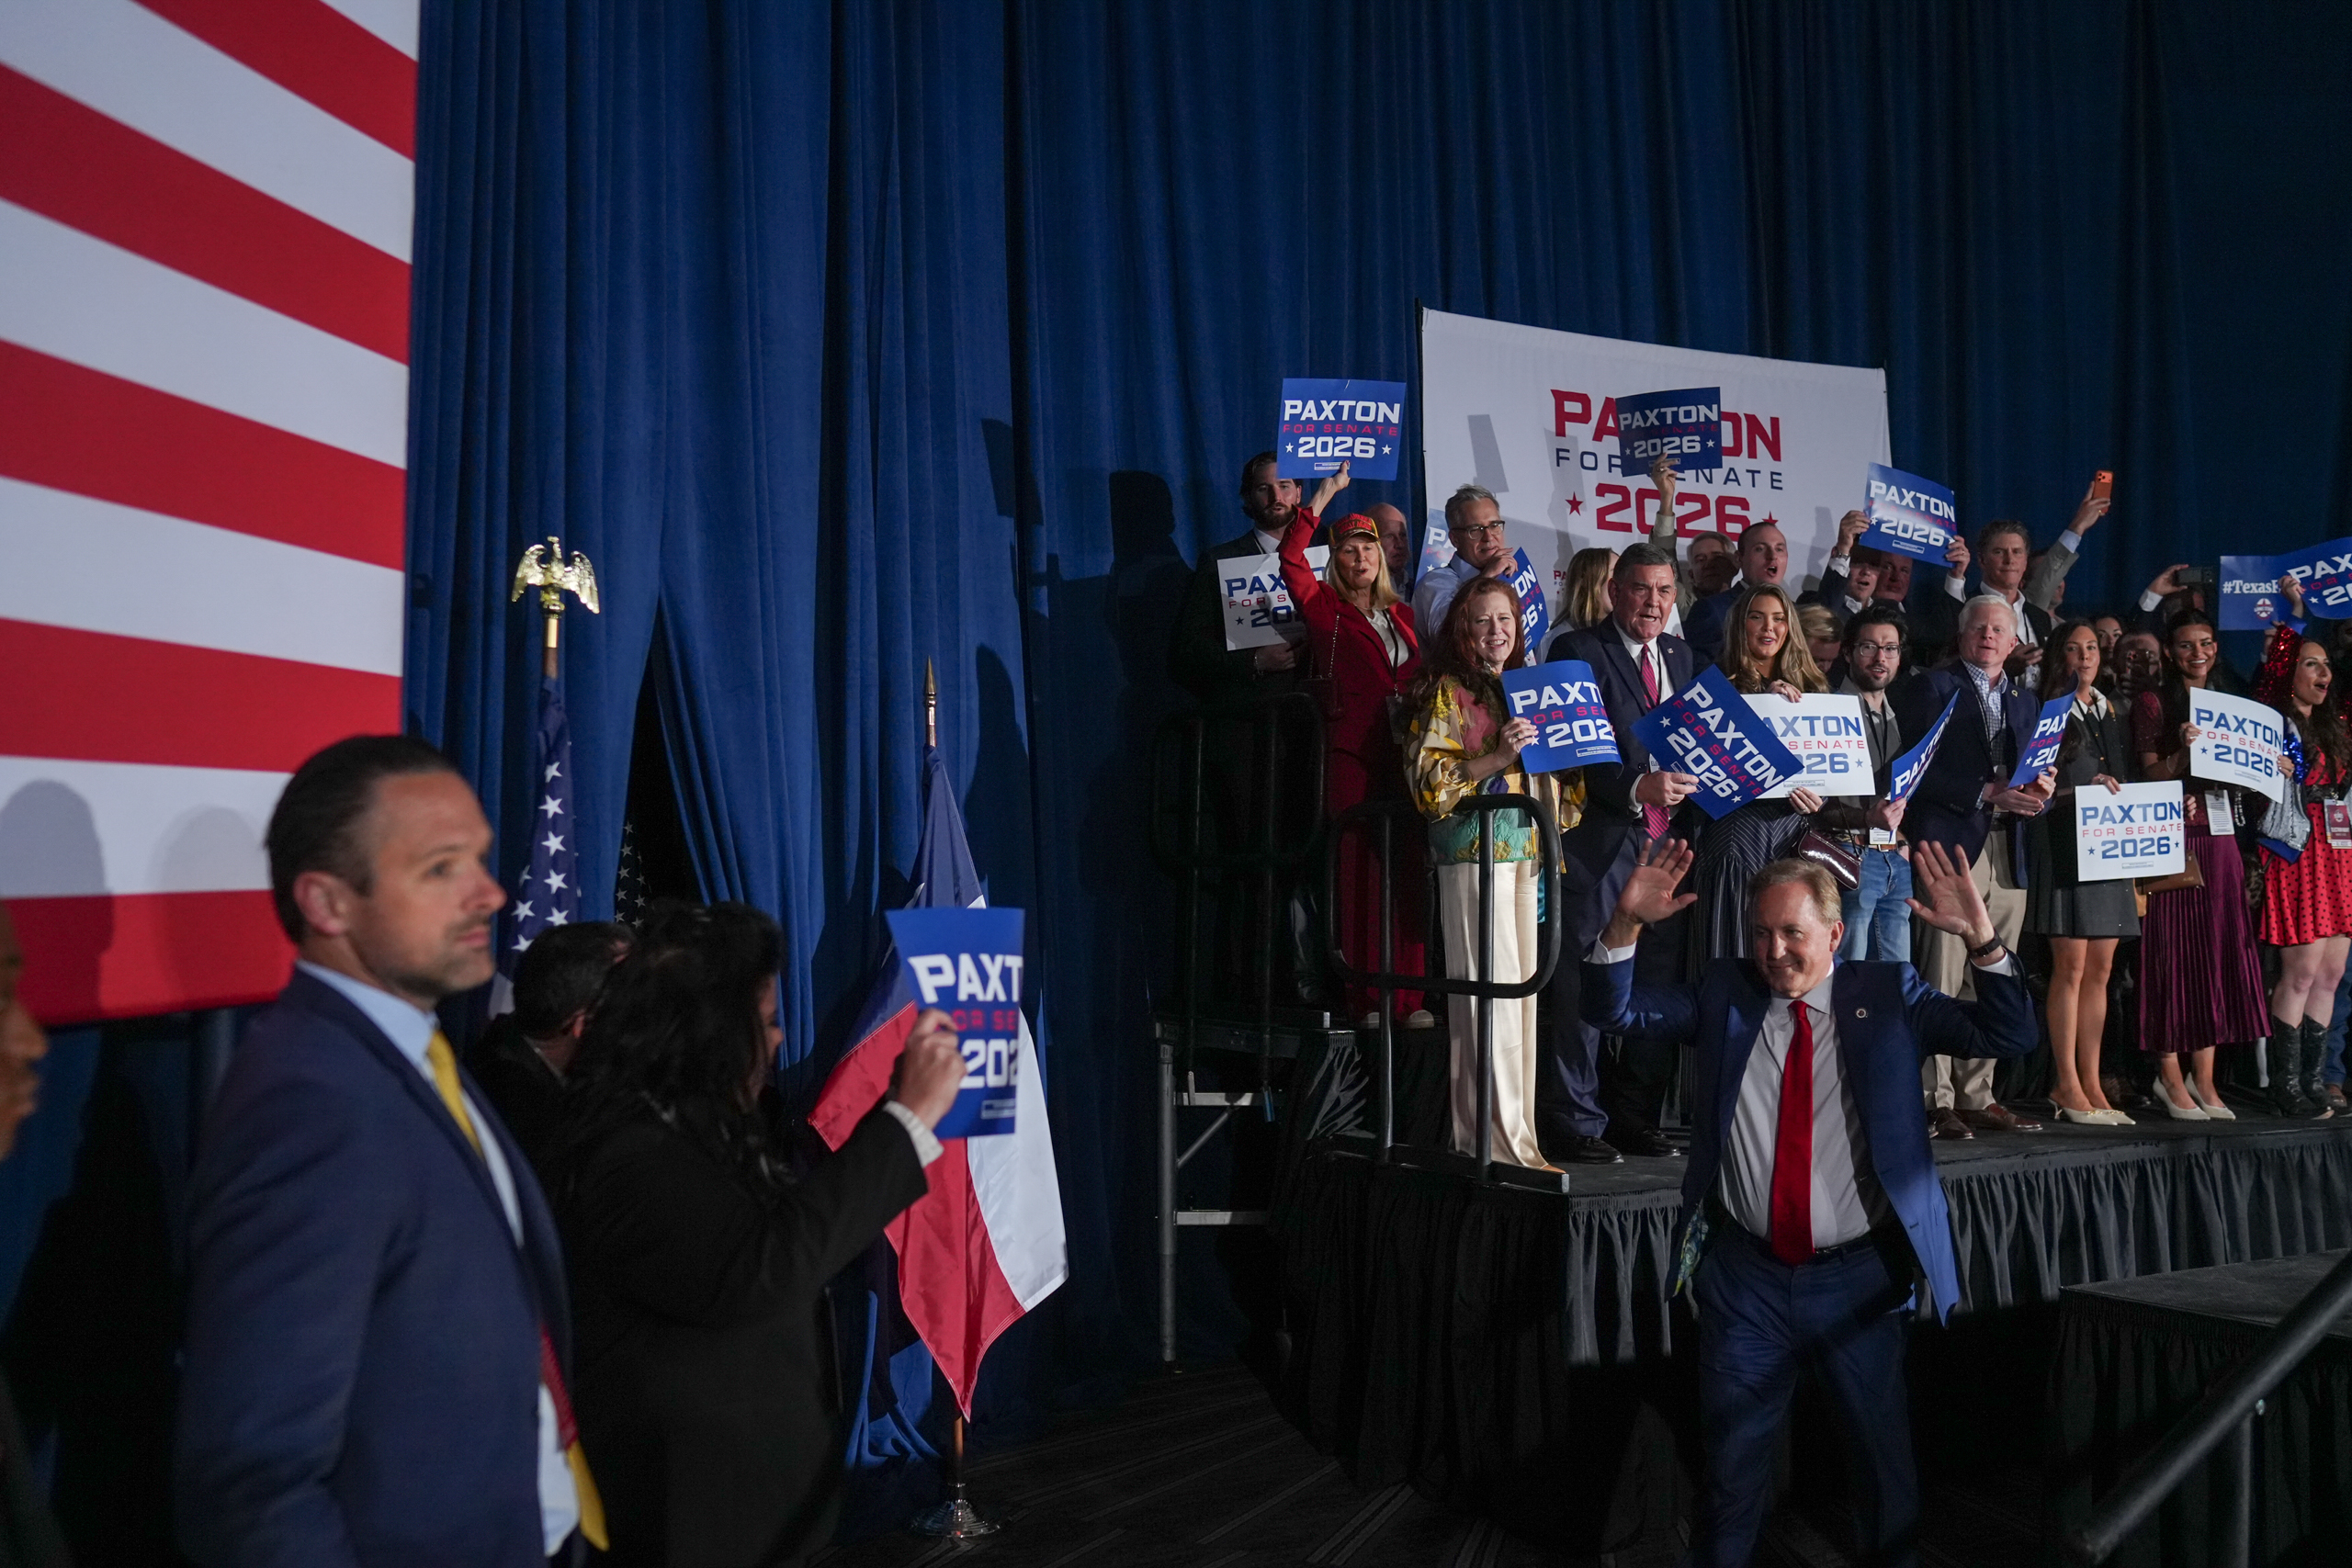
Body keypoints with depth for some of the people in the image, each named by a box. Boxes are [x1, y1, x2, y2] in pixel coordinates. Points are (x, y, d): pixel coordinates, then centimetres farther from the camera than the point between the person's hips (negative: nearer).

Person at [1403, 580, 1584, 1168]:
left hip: (1529, 855, 7)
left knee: (1523, 989, 7)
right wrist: (1498, 757, -20)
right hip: (1475, 854, -7)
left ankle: (1517, 1137, 14)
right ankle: (1496, 1142, -5)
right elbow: (1428, 780, -10)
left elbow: (1553, 775, 26)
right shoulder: (1448, 691, 0)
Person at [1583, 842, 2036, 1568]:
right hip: (1745, 1273, 1)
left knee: (1885, 1456, 16)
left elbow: (2008, 1036, -7)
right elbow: (1618, 1010, -3)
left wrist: (1979, 937, -23)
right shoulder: (1722, 993, 3)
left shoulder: (1888, 995, 0)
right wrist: (1627, 925, -20)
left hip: (1858, 1276, 0)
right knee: (1733, 1461, 12)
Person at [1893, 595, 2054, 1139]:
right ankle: (1935, 1100, -4)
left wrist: (2038, 794, -2)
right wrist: (1985, 793, -15)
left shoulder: (2025, 701, 21)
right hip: (1951, 845, -6)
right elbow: (1918, 769, -9)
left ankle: (1976, 1097, 14)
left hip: (2007, 852, 6)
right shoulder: (1932, 686, 1)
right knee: (1941, 984, -7)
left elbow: (2031, 774, 21)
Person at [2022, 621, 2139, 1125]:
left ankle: (2090, 1083, 10)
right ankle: (2068, 1084, -2)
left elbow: (2127, 781, 23)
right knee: (2070, 966, -7)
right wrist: (2081, 792, -20)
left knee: (2100, 969, 6)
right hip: (2064, 846, -6)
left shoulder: (2113, 716, 18)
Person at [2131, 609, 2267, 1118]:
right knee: (2173, 952, -5)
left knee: (2217, 953, 4)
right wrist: (2183, 749, -23)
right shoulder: (2153, 703, 1)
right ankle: (2170, 1077, 0)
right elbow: (2149, 775, -7)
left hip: (2219, 840, 6)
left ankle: (2204, 1078, 10)